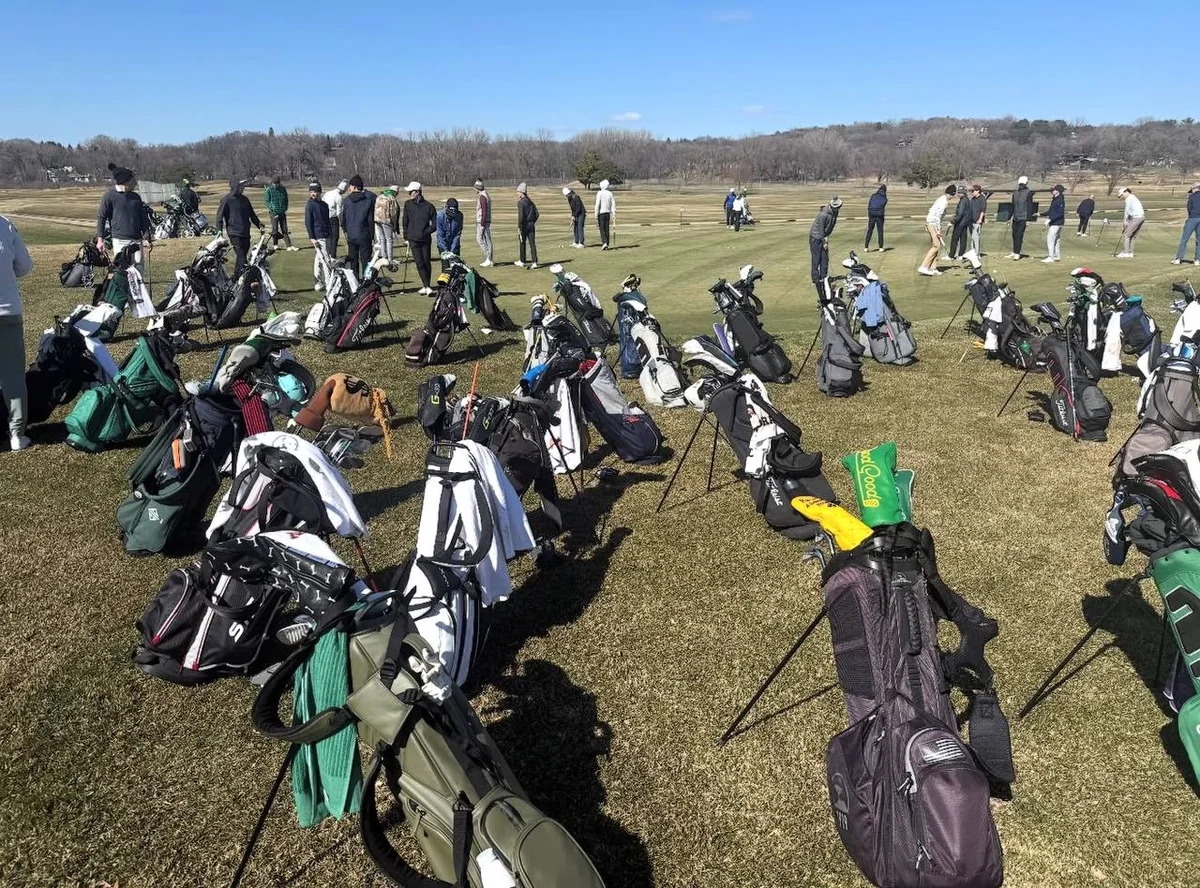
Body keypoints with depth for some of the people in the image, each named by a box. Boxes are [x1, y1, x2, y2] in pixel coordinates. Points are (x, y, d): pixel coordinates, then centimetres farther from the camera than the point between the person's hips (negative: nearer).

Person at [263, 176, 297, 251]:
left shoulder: (283, 189, 9)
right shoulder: (268, 190, -2)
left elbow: (286, 200, 16)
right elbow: (267, 201, -4)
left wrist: (285, 209, 5)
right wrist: (272, 209, -14)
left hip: (282, 212, 3)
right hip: (274, 213, -3)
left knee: (284, 230, 3)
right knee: (275, 229, -3)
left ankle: (289, 246, 1)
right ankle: (275, 245, 10)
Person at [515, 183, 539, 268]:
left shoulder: (521, 202, -11)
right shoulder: (531, 202, 12)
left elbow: (520, 216, -18)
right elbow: (536, 214, 13)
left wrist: (519, 227, -17)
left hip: (524, 225, -6)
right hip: (531, 225, 6)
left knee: (522, 243, 8)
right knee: (532, 244, 2)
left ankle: (522, 262, 18)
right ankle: (534, 262, -4)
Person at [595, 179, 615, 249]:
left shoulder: (599, 193, -8)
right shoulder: (610, 193, 5)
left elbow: (597, 204, -12)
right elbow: (613, 205, 4)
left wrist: (596, 216, -9)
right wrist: (613, 216, 8)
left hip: (601, 213, -4)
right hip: (608, 213, 4)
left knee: (602, 229, -2)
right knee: (607, 229, 9)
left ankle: (604, 243, -19)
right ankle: (606, 245, 10)